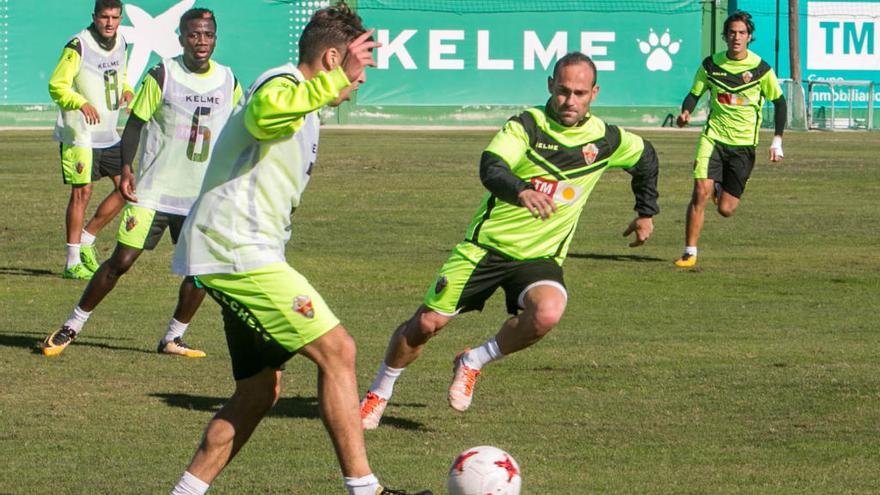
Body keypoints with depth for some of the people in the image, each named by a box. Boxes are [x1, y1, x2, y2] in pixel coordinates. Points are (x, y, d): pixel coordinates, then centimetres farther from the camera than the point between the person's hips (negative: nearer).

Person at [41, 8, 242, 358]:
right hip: (153, 190, -4)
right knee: (122, 260, -7)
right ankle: (71, 327, 7)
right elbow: (135, 122, -5)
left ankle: (173, 339, 13)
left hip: (203, 196, 4)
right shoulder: (163, 75, -8)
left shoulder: (228, 82, 4)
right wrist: (126, 167, -16)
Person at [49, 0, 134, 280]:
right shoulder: (78, 47, -15)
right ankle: (73, 263, -1)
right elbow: (56, 86, -16)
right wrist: (82, 103, -32)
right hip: (79, 133, -7)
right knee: (82, 192, -8)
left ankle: (86, 240, 18)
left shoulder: (120, 43, 7)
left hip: (109, 135, 7)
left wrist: (127, 90, 2)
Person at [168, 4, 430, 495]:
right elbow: (265, 110, -37)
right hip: (239, 252, -11)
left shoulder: (305, 111, 23)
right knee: (337, 350, -12)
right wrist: (338, 78, -48)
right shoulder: (282, 84, -11)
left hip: (243, 256, 11)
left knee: (259, 392, 12)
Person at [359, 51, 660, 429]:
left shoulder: (604, 140, -1)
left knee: (547, 314, -30)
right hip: (487, 243, -2)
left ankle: (473, 363, -4)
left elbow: (645, 157, 21)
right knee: (427, 323, -2)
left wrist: (646, 213, 22)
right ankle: (378, 394, 24)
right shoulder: (526, 125, -12)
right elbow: (490, 168, -31)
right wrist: (521, 191, -51)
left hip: (541, 256, 2)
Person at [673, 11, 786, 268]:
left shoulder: (760, 69, -5)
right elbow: (694, 94, 9)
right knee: (700, 192, -19)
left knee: (725, 209, -1)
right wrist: (685, 112, -14)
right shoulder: (711, 65, -1)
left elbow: (779, 102, 5)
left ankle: (721, 187, 37)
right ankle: (690, 253, -9)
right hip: (713, 137, 0)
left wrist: (777, 141, 0)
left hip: (744, 144, 0)